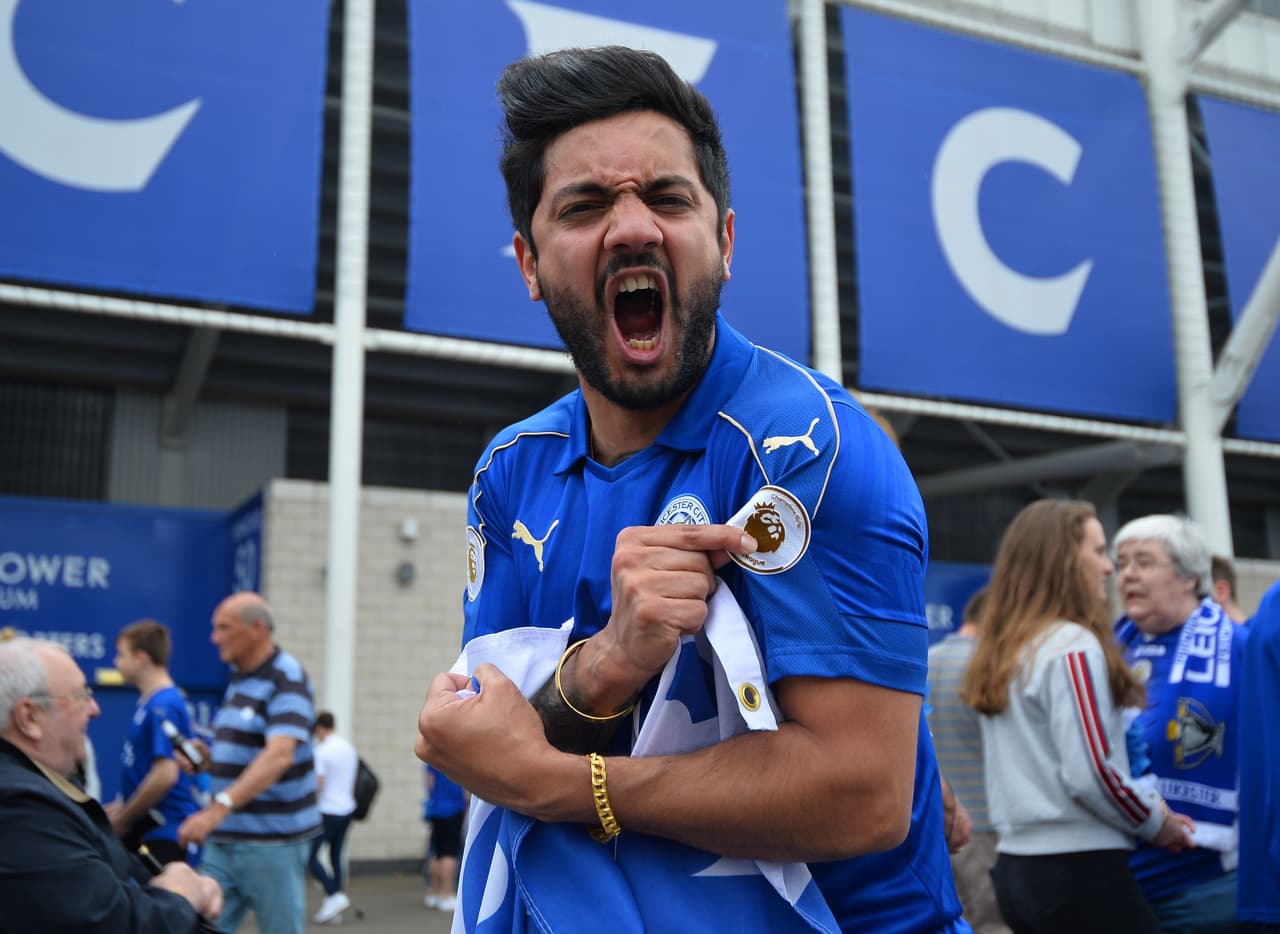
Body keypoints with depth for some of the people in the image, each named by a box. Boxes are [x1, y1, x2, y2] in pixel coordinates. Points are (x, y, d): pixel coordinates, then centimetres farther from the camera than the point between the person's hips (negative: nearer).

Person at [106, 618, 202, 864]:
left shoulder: (164, 706, -18)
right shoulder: (148, 702, 11)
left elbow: (165, 775, -24)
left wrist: (122, 819, -13)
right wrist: (121, 807, 13)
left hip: (164, 830, -9)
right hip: (142, 827, 9)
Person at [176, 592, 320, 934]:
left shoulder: (287, 680, -13)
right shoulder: (238, 680, 14)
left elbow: (279, 755, -29)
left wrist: (219, 807, -38)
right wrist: (207, 760, 3)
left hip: (273, 841, -8)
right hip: (223, 840, 8)